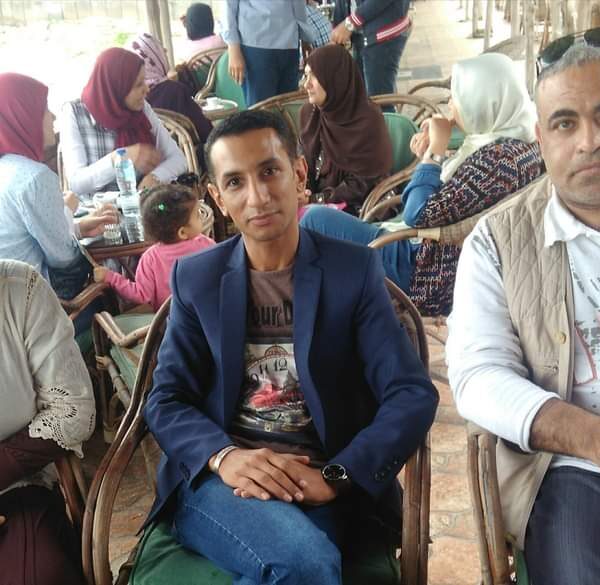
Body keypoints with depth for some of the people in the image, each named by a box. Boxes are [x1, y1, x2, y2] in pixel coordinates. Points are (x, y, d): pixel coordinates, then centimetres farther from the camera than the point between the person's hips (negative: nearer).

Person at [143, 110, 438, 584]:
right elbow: (166, 401, 4)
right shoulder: (195, 277, 7)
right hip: (218, 482, 0)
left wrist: (335, 477, -19)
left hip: (316, 489, 0)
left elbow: (412, 396, -4)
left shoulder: (355, 270, 2)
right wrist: (224, 457, -17)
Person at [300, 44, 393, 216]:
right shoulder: (308, 112, 4)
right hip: (314, 197, 6)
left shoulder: (368, 120, -15)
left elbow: (361, 184, -13)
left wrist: (315, 200, -17)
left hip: (356, 207, -5)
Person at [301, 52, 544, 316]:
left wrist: (436, 148, -12)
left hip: (436, 286, -10)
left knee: (317, 219, -4)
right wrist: (429, 154, 1)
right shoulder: (522, 144, 6)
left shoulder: (498, 156, -24)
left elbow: (418, 215, -22)